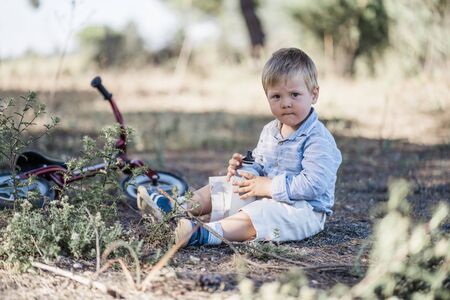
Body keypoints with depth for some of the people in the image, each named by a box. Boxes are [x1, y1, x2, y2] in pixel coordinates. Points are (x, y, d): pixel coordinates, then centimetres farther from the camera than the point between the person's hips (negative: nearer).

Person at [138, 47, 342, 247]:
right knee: (219, 187, 5)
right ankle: (172, 209, -11)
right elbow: (260, 166, 22)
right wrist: (245, 171, -3)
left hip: (304, 210, -9)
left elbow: (313, 184, -27)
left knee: (258, 215, -35)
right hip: (267, 197, 9)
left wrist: (269, 186, -22)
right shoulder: (269, 132, 12)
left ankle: (204, 234, -54)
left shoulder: (318, 139, -18)